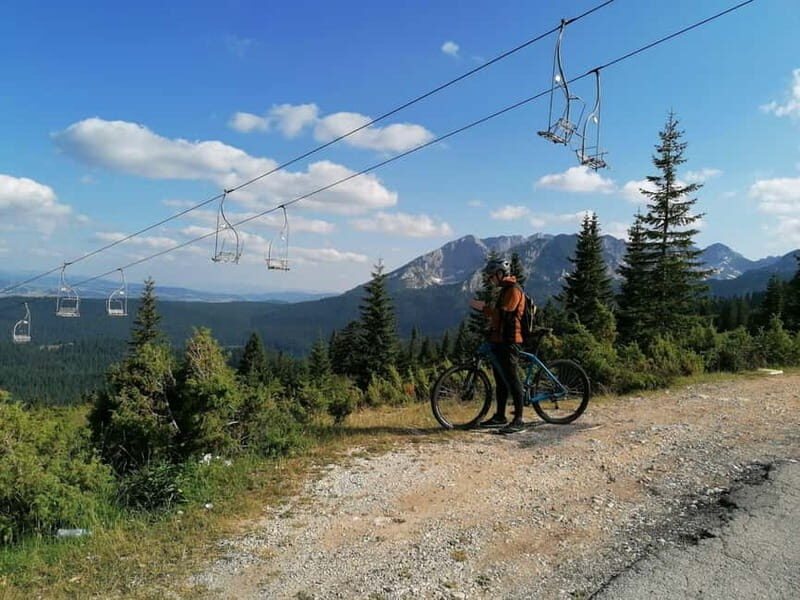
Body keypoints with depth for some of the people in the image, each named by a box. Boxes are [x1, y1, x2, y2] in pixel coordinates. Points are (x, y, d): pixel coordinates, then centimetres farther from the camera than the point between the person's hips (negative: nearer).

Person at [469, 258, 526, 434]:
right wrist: (485, 308, 12)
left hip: (508, 341, -10)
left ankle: (518, 419, -3)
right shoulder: (506, 289, 20)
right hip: (499, 340, 10)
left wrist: (483, 307, -15)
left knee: (512, 379, -7)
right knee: (500, 380, 14)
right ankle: (500, 416, 22)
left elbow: (504, 314, -22)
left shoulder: (513, 290, -12)